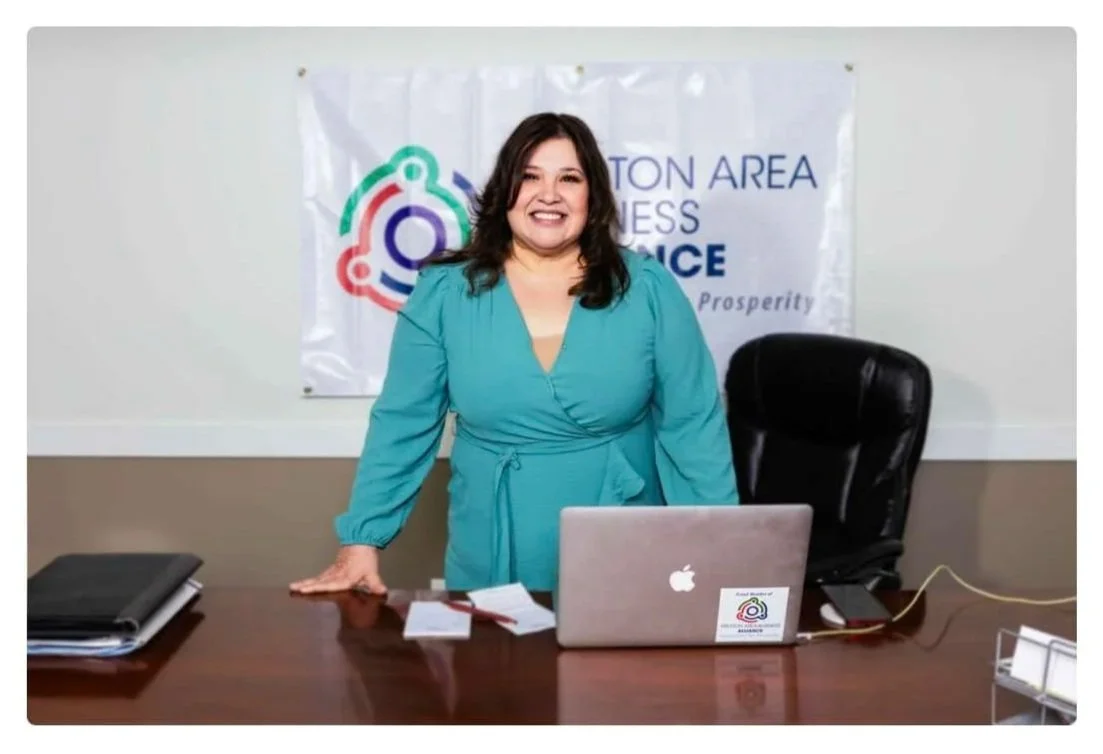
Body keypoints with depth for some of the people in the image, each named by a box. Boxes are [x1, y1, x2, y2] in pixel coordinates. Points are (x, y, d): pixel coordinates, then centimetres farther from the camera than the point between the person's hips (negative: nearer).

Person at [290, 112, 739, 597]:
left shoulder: (647, 288, -5)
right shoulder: (444, 292, -5)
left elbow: (693, 424, -4)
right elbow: (401, 424, -1)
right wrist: (362, 541, -6)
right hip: (490, 567, 1)